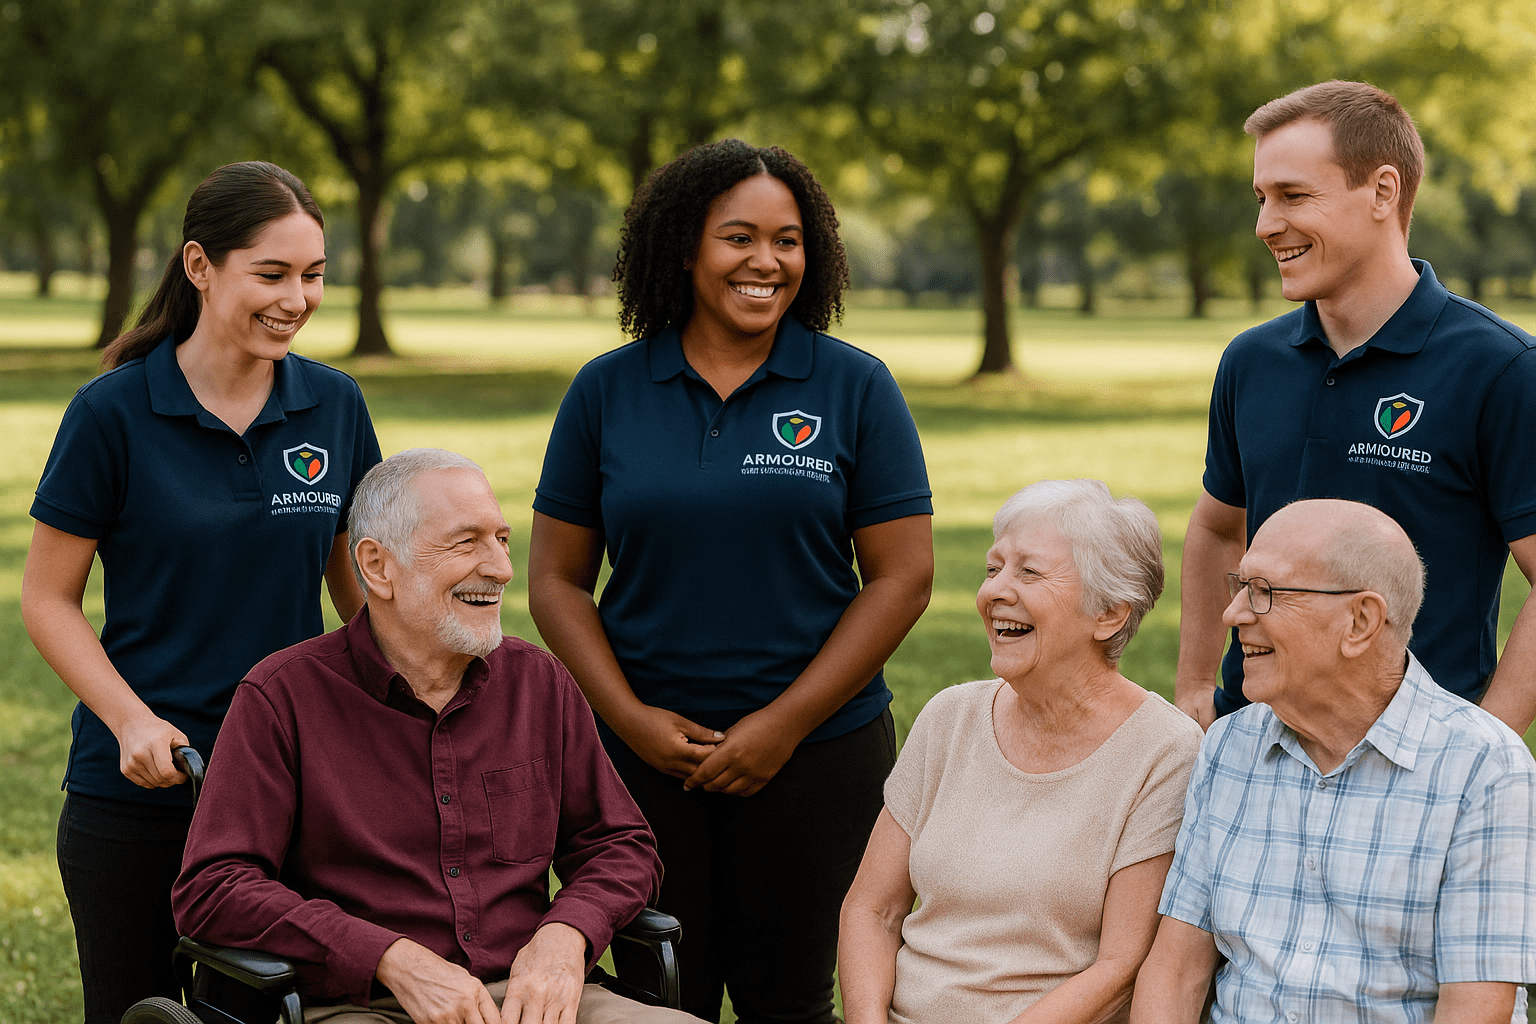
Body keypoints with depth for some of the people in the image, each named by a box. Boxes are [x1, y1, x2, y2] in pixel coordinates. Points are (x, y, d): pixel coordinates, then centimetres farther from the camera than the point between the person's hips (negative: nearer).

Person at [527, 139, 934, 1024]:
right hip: (644, 753, 1)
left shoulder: (856, 388, 0)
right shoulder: (607, 392, 4)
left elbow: (902, 577, -3)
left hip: (818, 748, -1)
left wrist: (786, 723, -9)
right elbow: (557, 579, 6)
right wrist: (628, 716, -8)